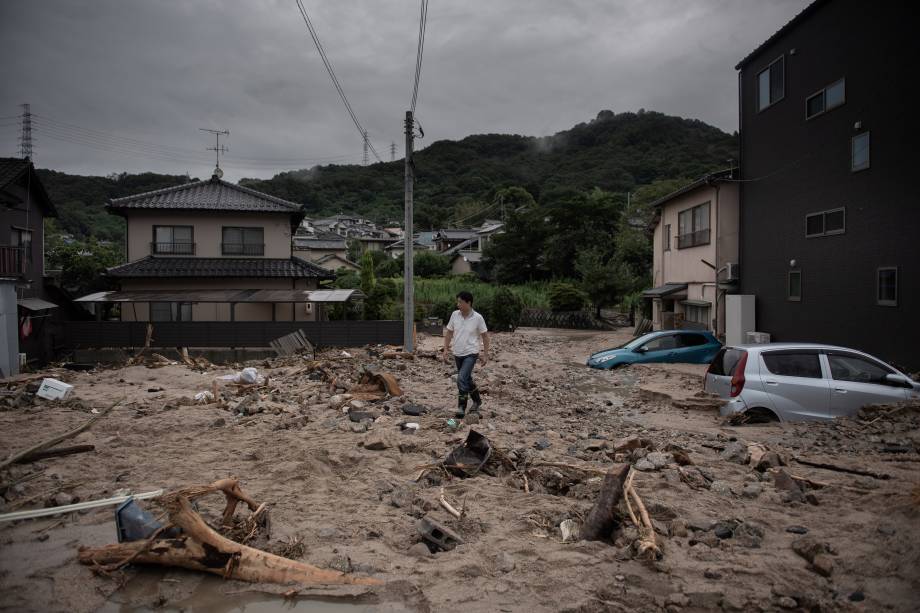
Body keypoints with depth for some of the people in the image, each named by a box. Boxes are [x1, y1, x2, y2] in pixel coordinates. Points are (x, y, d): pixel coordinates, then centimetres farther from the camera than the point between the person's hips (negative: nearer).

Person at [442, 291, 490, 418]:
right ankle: (477, 400, 37)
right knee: (467, 379, 17)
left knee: (462, 379, -18)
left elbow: (485, 336, -4)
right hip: (457, 354, 5)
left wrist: (486, 354, -4)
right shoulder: (454, 315, -2)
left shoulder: (477, 318, -12)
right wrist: (445, 349, 2)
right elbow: (449, 333, 7)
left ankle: (461, 407, -9)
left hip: (471, 354, -5)